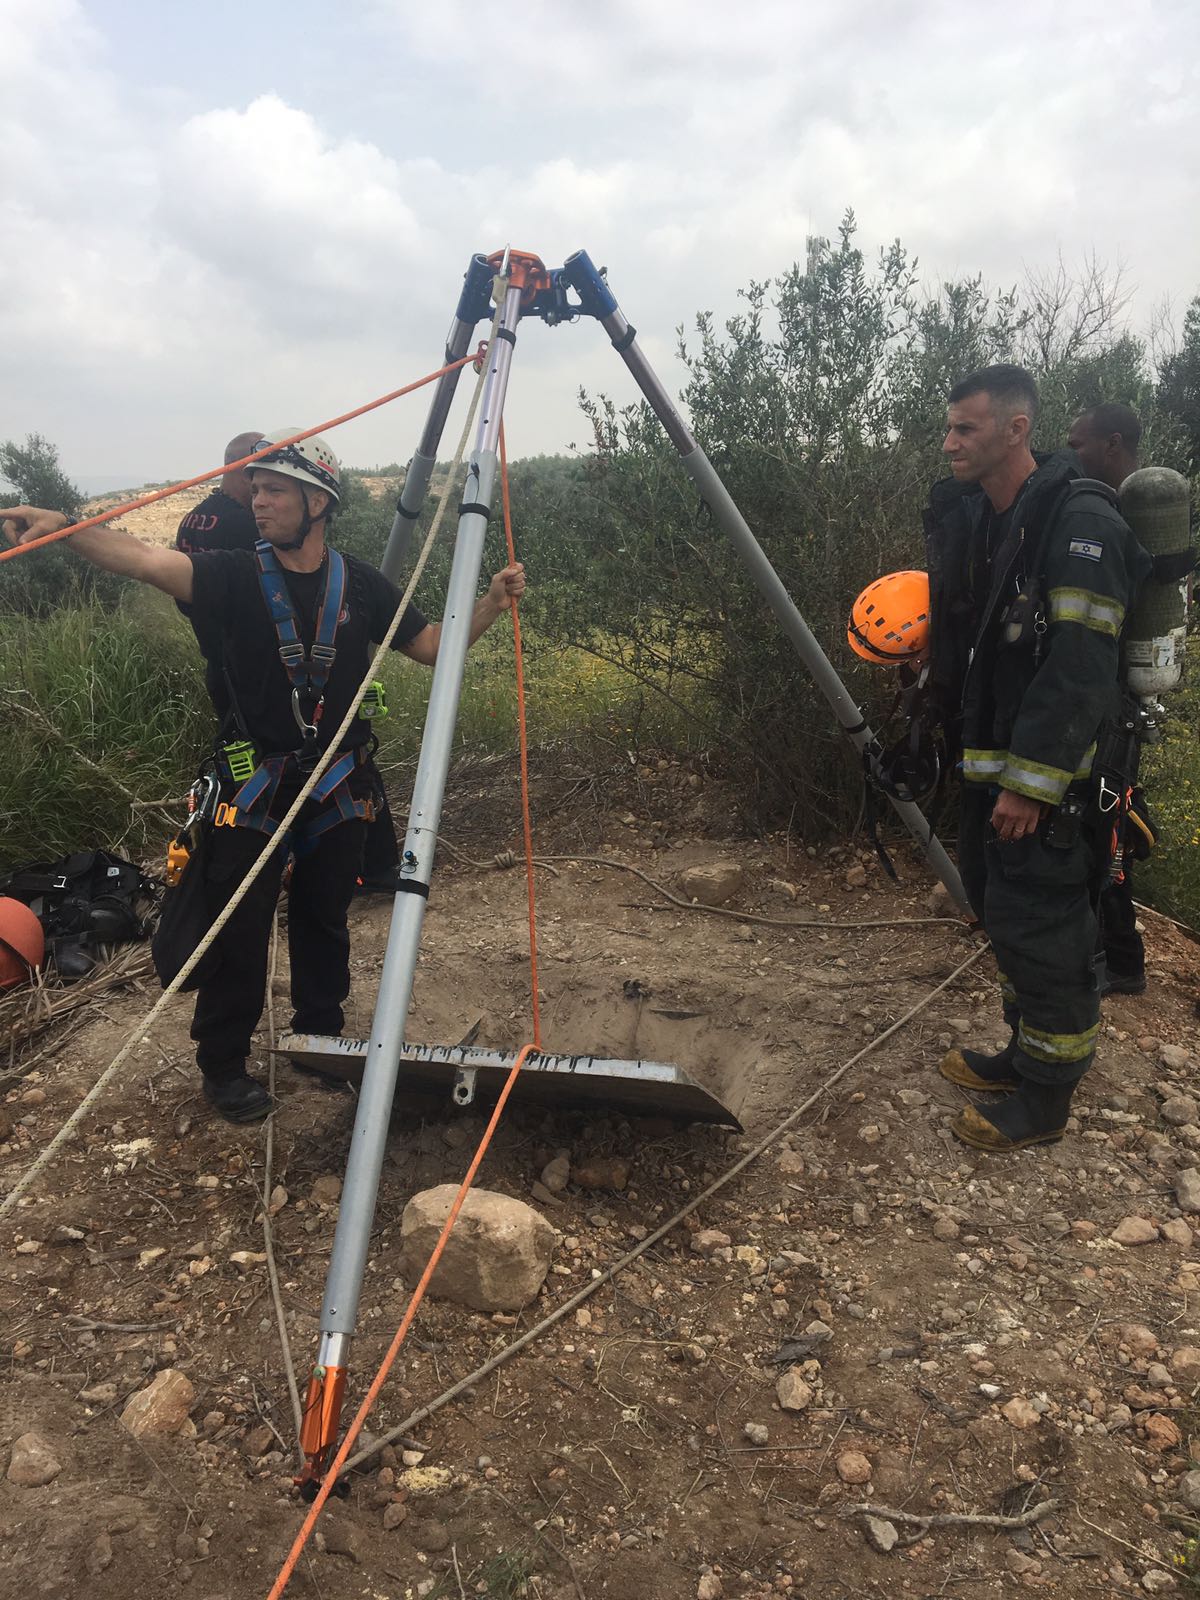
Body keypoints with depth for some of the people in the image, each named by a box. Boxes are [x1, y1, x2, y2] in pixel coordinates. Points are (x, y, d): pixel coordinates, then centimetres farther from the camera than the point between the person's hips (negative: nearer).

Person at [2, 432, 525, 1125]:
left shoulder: (361, 584, 2)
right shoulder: (236, 576, -6)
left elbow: (430, 645, 8)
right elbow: (148, 559, -23)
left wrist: (491, 605, -6)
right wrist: (62, 526, -39)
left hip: (340, 787, 2)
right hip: (255, 784, -2)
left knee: (325, 920, 15)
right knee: (238, 930, 2)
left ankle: (320, 1039, 35)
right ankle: (223, 1066, 20)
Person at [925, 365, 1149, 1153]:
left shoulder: (1079, 521, -17)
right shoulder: (971, 518, 11)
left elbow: (1081, 666, -22)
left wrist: (1031, 781, -24)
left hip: (1049, 773, -9)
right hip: (989, 761, 9)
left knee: (1041, 926, -2)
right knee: (1002, 911, 18)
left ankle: (1045, 1100, 13)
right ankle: (1025, 1052, 34)